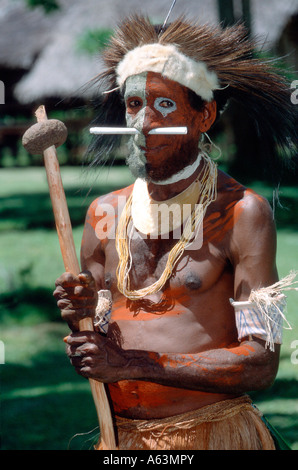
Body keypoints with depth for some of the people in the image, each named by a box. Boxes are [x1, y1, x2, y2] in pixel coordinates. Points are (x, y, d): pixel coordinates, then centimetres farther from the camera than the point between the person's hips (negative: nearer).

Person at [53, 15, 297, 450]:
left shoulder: (242, 213, -8)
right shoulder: (105, 215, 7)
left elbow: (261, 364, -15)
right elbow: (95, 359, 12)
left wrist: (133, 364, -19)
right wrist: (83, 319, -10)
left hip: (215, 433, -4)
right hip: (120, 437, 4)